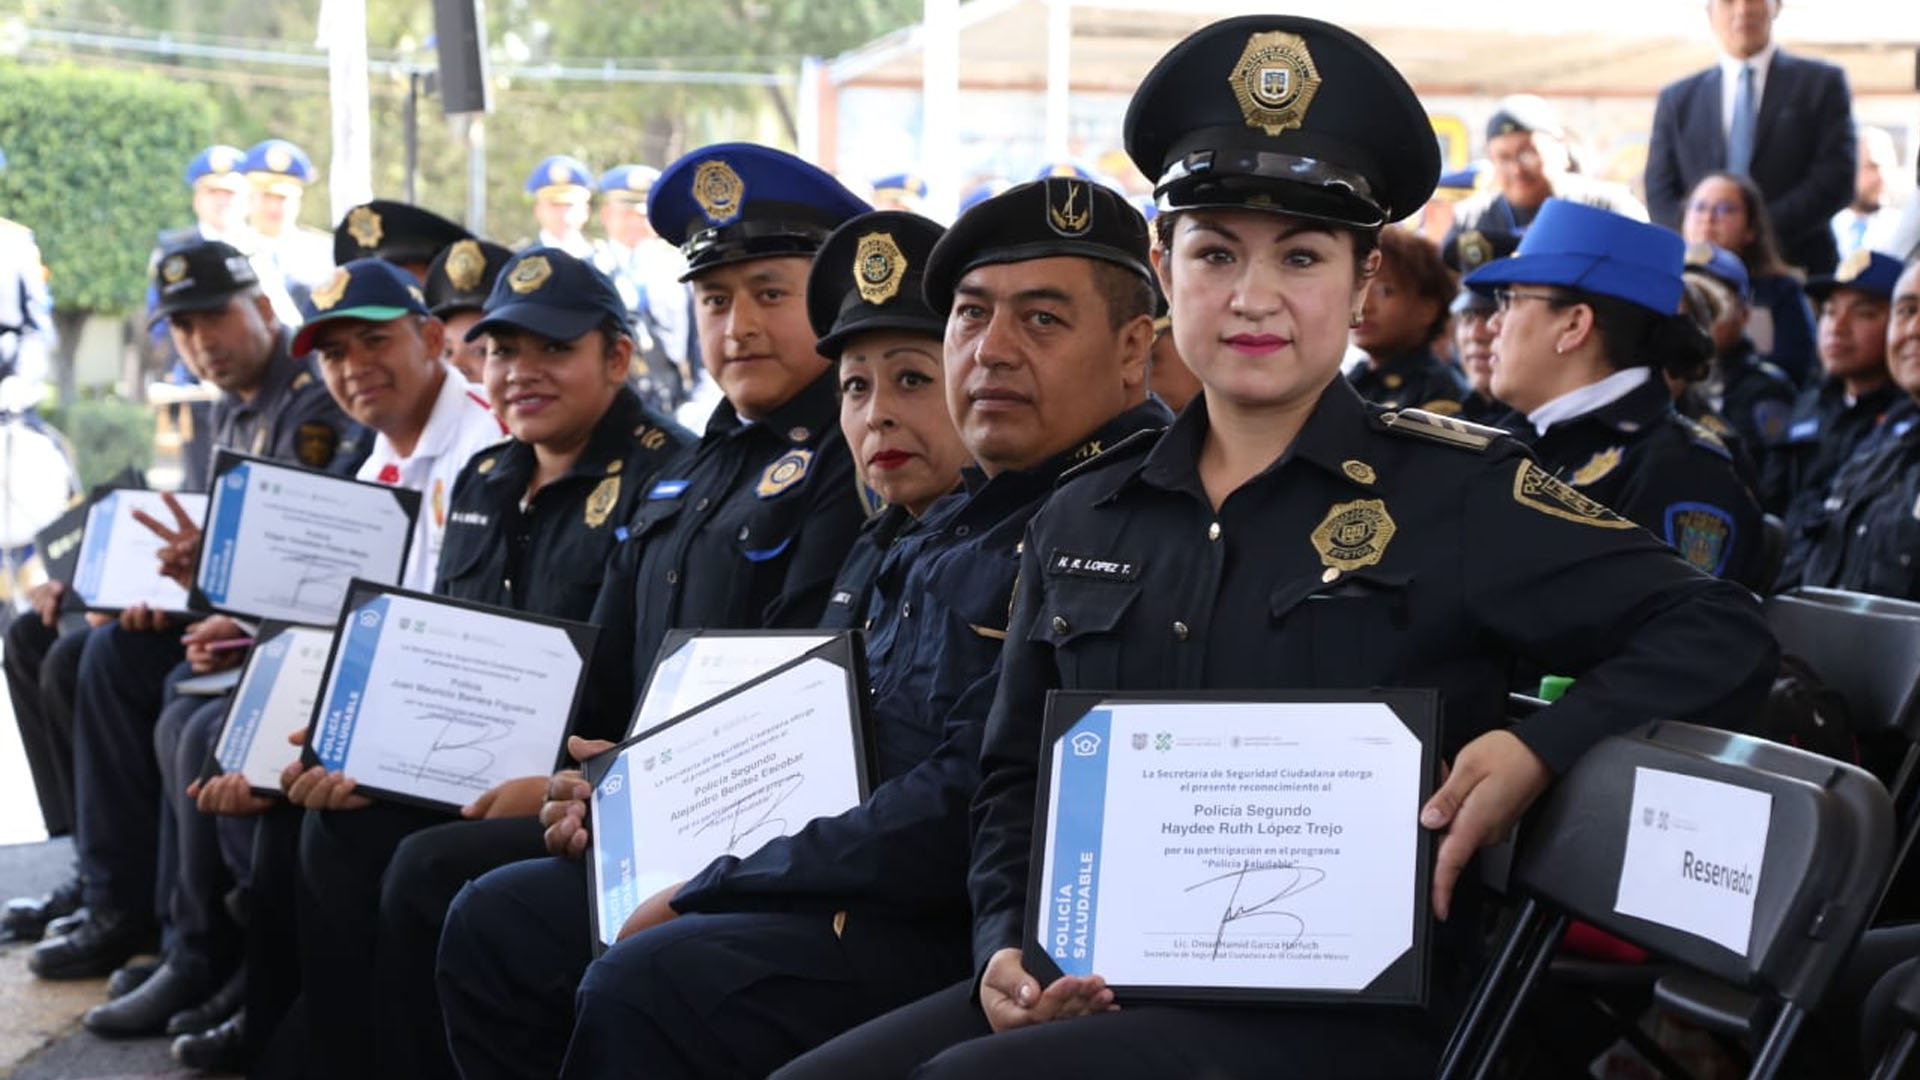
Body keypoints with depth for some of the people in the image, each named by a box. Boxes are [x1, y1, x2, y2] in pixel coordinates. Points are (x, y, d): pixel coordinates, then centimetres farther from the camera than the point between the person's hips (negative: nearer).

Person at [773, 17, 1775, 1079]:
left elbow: (1718, 633, 0)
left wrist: (1535, 752, -16)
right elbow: (1017, 776, 21)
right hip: (1100, 986, 5)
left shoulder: (1457, 494, 0)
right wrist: (1005, 944, 2)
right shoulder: (1085, 516, 13)